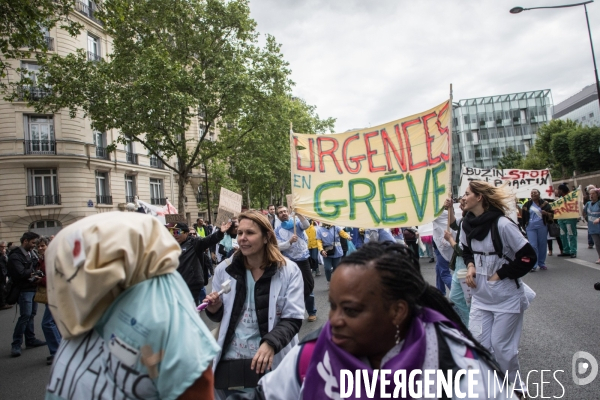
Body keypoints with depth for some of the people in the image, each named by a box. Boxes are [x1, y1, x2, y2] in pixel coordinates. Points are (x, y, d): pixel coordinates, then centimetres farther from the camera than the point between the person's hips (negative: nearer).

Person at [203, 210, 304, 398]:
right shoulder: (224, 269, 1)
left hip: (270, 363, -2)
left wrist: (270, 344, -27)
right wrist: (214, 309, -10)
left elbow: (293, 319, -11)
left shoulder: (289, 270, -9)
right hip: (228, 361, 3)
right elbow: (221, 316, 12)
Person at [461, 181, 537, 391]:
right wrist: (470, 266, -3)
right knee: (478, 343, 5)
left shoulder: (502, 224, -20)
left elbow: (528, 257, -15)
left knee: (502, 346, 5)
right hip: (480, 294, 5)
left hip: (506, 296, -5)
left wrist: (500, 275, -14)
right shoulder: (467, 223, -1)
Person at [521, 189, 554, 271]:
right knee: (533, 246, -5)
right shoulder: (527, 204, 6)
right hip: (531, 227, 0)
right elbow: (523, 216, 12)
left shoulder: (545, 203, 4)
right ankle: (533, 265, -3)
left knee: (542, 245, 6)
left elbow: (552, 214, 7)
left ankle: (542, 264, 19)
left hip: (542, 226, 0)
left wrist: (546, 213, -14)